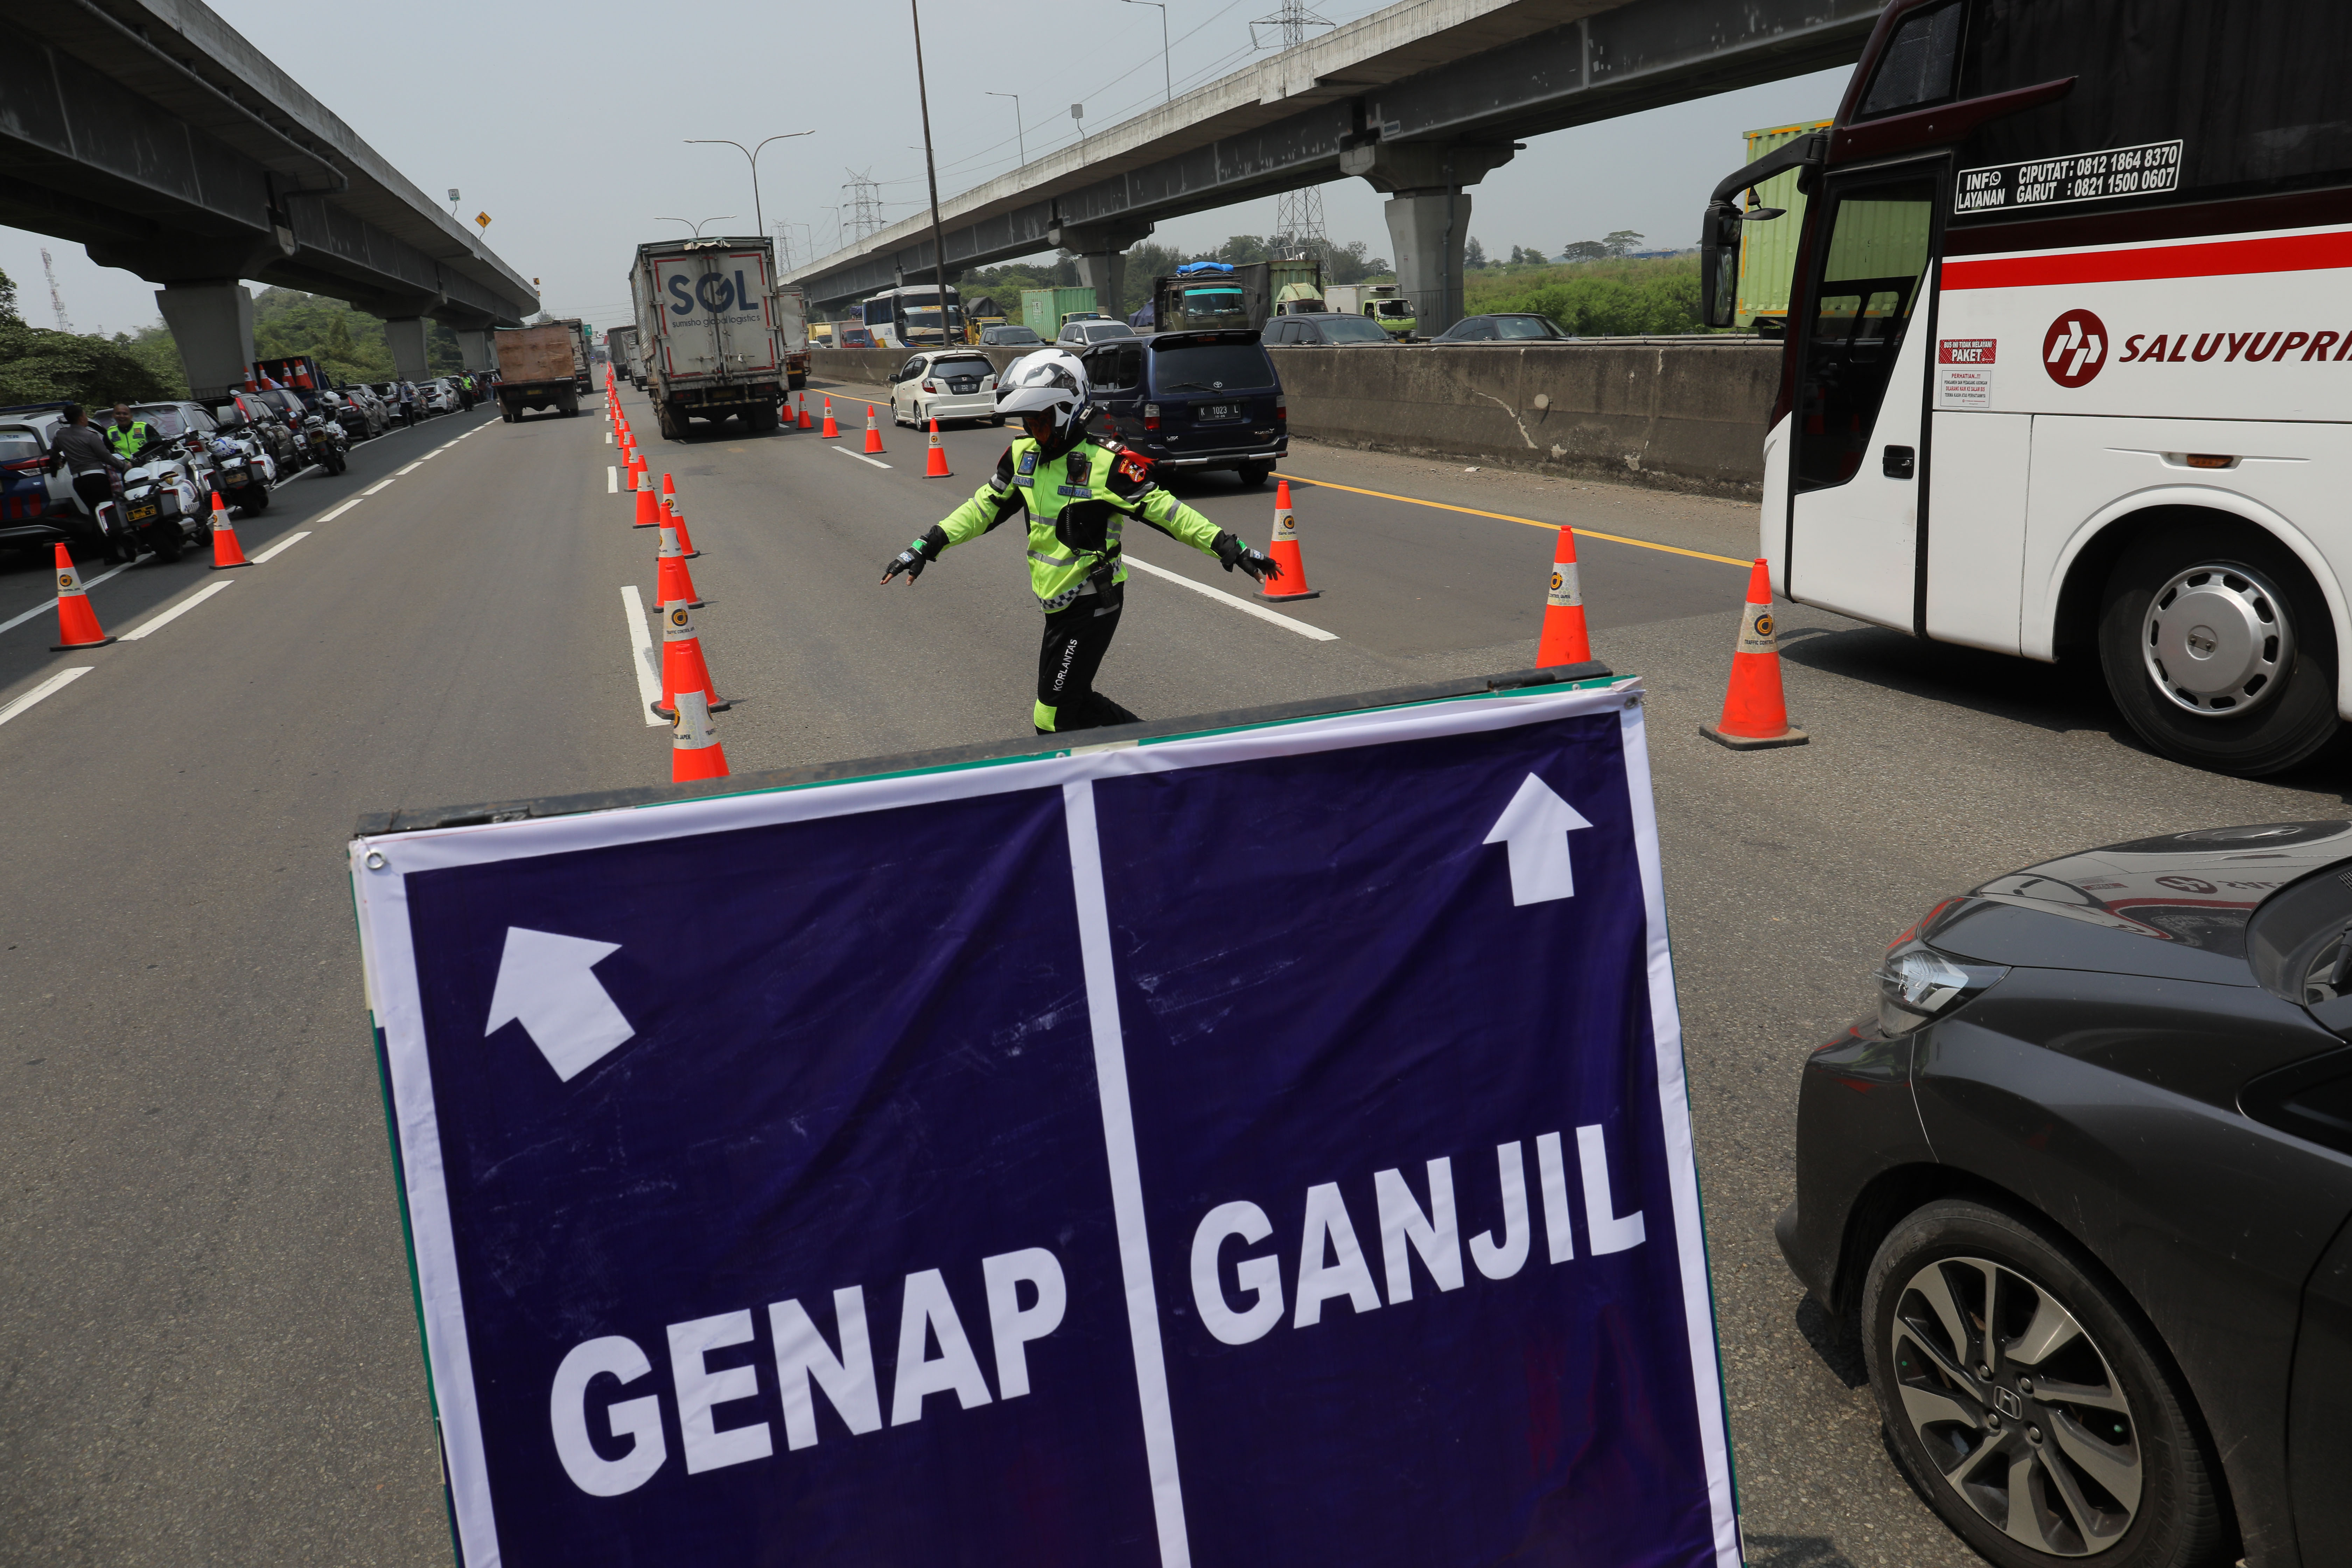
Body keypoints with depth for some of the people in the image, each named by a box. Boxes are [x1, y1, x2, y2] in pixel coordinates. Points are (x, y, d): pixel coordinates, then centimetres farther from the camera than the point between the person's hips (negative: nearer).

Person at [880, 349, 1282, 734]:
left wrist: (1233, 550, -18)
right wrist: (925, 547, 5)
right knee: (1074, 698, 17)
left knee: (1056, 717, -5)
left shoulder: (1106, 464, -18)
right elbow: (983, 508, 10)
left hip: (1092, 603, -8)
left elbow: (1165, 510, -15)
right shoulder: (1023, 455, 3)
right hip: (1057, 602, 8)